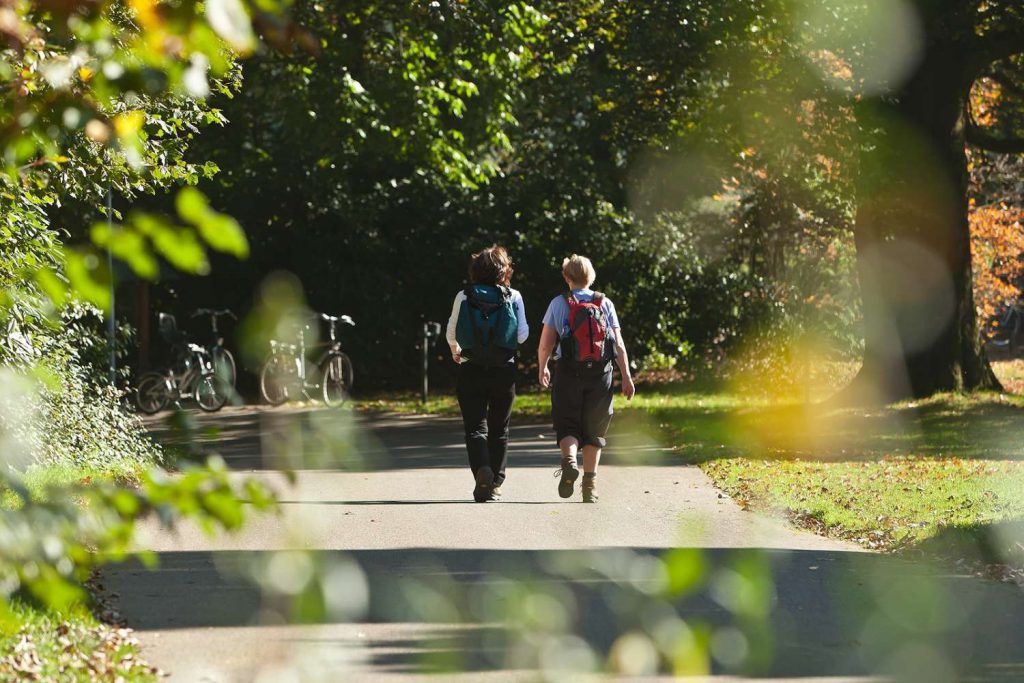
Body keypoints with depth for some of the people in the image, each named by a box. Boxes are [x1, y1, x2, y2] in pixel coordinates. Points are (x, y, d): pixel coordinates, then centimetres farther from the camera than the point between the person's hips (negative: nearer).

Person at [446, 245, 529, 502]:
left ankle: (482, 469, -25)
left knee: (475, 427, 0)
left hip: (470, 372, -1)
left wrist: (455, 351, 26)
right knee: (499, 429, 16)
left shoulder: (463, 297, -2)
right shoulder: (513, 297, -3)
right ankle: (495, 483, 19)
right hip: (504, 371, 1)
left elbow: (451, 333, 4)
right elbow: (522, 335, -5)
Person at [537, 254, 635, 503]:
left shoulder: (559, 303, 0)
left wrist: (542, 369, 16)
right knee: (594, 430, 12)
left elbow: (545, 345, -1)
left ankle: (569, 460, -24)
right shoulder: (605, 303, 4)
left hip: (568, 373, -1)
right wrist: (626, 377, 2)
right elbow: (619, 344, -1)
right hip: (601, 373, 1)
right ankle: (590, 485, 8)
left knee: (567, 426, 6)